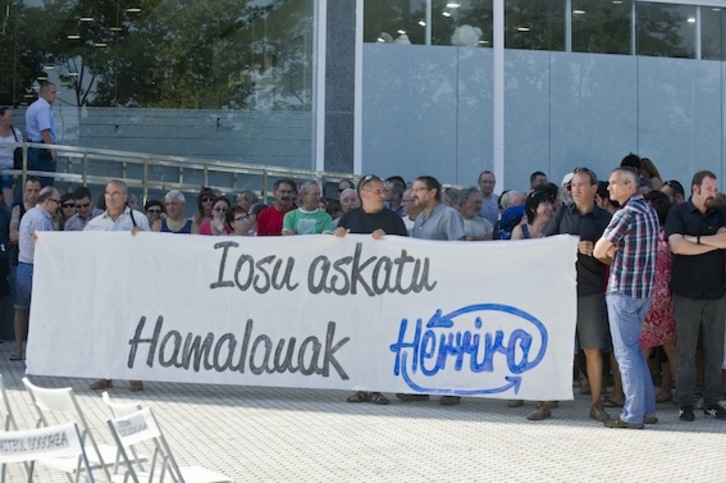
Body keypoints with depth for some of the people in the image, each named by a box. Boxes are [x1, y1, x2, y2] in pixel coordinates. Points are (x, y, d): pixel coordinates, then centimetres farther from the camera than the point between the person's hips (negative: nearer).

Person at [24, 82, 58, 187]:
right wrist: (52, 150, -25)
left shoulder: (32, 107, 17)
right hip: (43, 150, -10)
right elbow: (45, 131, -25)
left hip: (31, 148, 10)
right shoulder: (44, 108, -15)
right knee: (46, 184, -7)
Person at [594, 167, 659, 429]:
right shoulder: (649, 210, 12)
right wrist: (615, 252, -3)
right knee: (634, 348, 17)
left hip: (623, 289, -9)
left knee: (626, 351, -4)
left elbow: (598, 252, -12)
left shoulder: (627, 213, -17)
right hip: (644, 289, 9)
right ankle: (647, 408, 19)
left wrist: (609, 251, 8)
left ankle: (633, 415, -2)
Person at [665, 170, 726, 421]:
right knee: (685, 350, -1)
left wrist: (695, 238, -12)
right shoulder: (678, 213, 0)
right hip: (687, 293, -4)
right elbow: (677, 245, -15)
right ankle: (685, 403, 6)